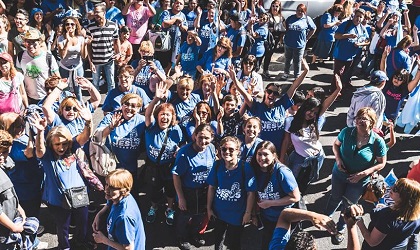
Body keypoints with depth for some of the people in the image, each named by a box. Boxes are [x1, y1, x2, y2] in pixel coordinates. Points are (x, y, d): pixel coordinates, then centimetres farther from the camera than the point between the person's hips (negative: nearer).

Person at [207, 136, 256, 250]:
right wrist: (209, 208, 2)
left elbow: (251, 193, -15)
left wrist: (248, 213, -11)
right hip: (218, 212, 3)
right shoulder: (217, 165, -11)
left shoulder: (245, 168, -21)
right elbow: (211, 188, -2)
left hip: (237, 215, -3)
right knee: (217, 239, 26)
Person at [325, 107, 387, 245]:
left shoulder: (378, 141, -24)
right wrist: (338, 160, -19)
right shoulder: (347, 132, -20)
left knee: (349, 205, 20)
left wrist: (363, 173, -24)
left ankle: (340, 229, 45)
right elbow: (336, 144, -1)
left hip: (359, 181, -1)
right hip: (339, 174, 2)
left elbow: (381, 163, -13)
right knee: (335, 197, 26)